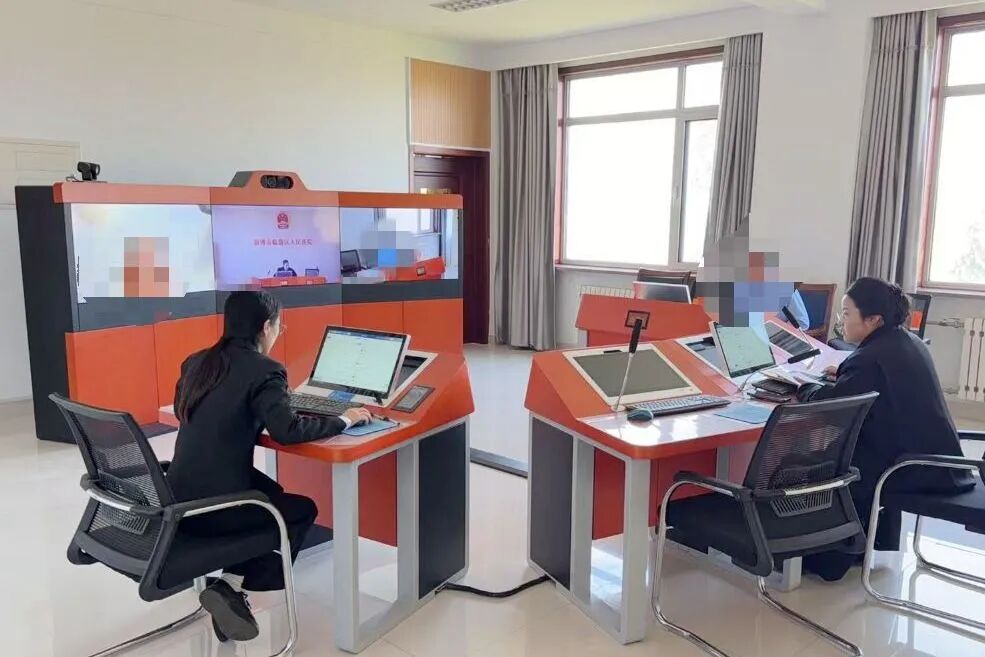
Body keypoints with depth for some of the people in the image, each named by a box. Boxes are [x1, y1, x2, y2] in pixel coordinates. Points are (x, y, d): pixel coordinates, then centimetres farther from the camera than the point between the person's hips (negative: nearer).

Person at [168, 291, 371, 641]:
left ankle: (231, 585, 20)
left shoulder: (196, 362, 10)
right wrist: (343, 420, -9)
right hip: (214, 505, -8)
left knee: (273, 493, 29)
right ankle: (230, 587, 6)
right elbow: (287, 430, -23)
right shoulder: (264, 370, -13)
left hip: (179, 498, 8)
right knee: (304, 510, 16)